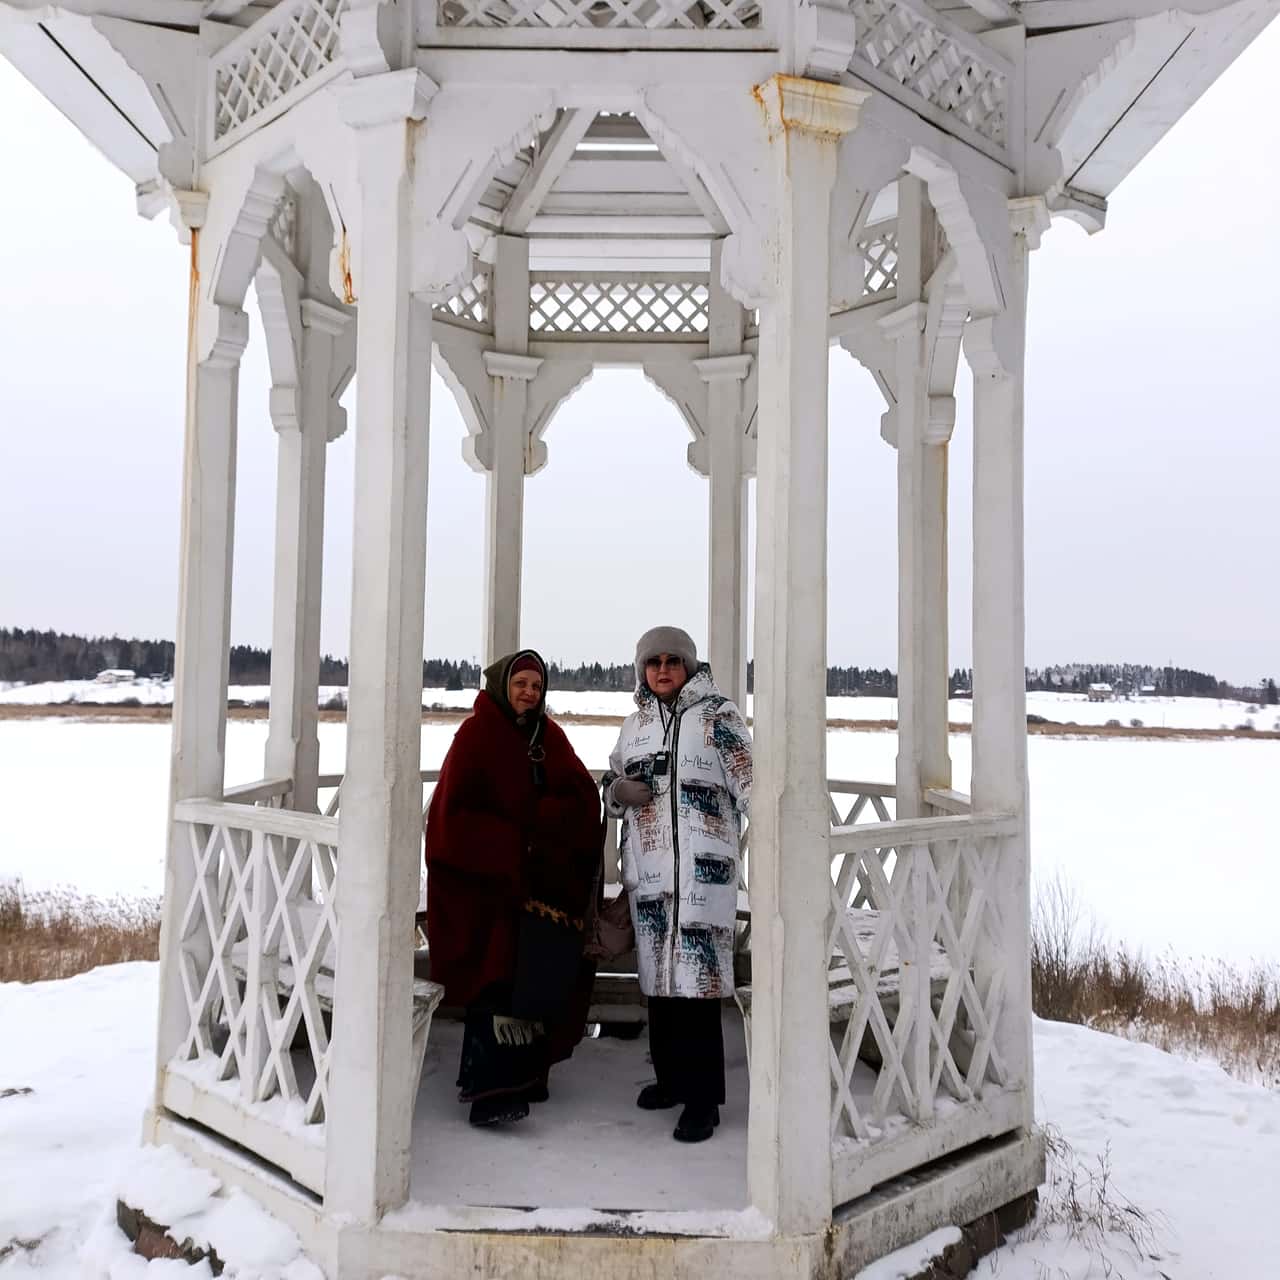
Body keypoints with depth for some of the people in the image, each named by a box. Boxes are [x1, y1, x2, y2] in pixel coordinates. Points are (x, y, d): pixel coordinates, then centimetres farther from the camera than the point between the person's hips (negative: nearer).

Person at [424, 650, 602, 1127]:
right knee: (499, 979, -14)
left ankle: (524, 1072, 17)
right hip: (485, 878, -5)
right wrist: (515, 843, -15)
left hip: (543, 880, 5)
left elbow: (583, 800, 3)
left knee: (536, 977, 4)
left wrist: (533, 819, -14)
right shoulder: (475, 734, -1)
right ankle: (489, 1090, -13)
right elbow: (455, 811, -9)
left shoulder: (551, 737, 14)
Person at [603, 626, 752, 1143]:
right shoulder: (636, 722, 14)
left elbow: (749, 786, -6)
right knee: (658, 972, 12)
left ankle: (703, 1098, 3)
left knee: (697, 976, -7)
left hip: (702, 866, -5)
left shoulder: (717, 715, -2)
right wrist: (618, 790, -1)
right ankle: (670, 1075, 28)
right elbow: (613, 786, 22)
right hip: (647, 867, 6)